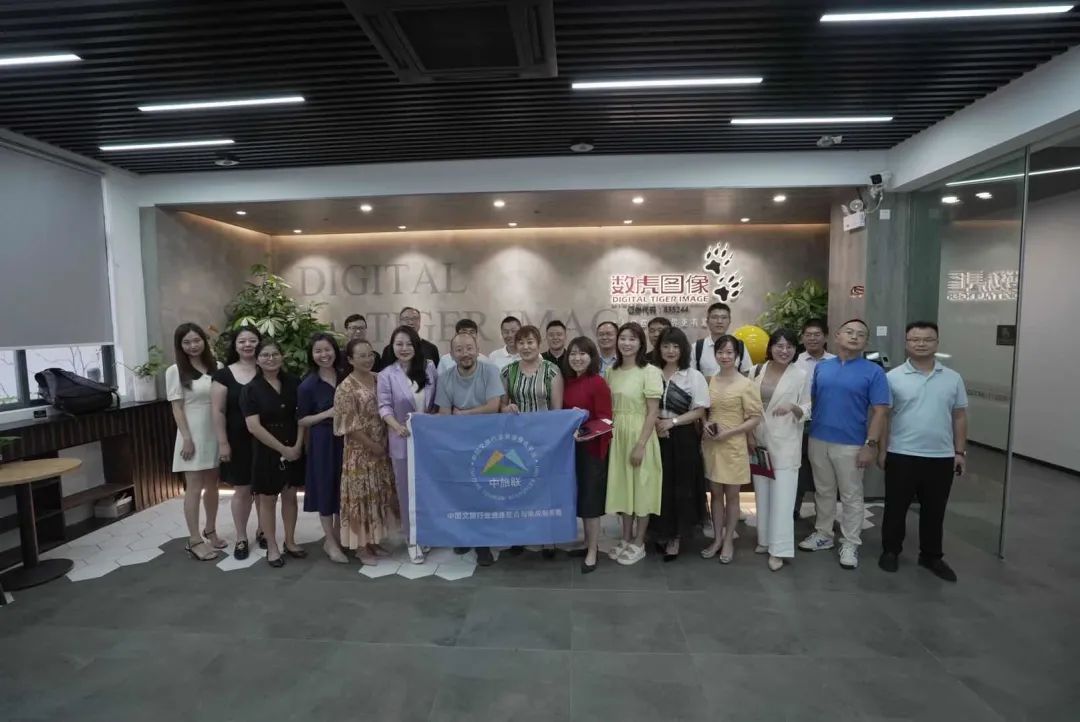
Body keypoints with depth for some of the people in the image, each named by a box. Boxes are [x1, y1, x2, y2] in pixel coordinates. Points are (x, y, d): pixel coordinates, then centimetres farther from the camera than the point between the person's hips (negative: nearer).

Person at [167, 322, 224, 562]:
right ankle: (194, 540, 9)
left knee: (212, 485, 14)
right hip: (194, 434, -4)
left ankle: (210, 531, 28)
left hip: (215, 432, 4)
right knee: (194, 488, 1)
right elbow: (177, 408, -7)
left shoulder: (216, 367, 5)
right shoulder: (175, 371, -4)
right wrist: (187, 438, -12)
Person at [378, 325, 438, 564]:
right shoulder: (386, 375, -7)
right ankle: (413, 539, 22)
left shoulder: (429, 367, 0)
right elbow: (384, 407, -10)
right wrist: (397, 426, -27)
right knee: (407, 490, 7)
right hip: (403, 440, -2)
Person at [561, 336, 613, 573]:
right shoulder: (568, 382, 6)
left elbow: (605, 420, -17)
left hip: (592, 448, -7)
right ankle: (587, 543, 32)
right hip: (571, 447, 7)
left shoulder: (598, 383, -15)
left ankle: (592, 552, 14)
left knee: (590, 499, 1)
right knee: (579, 497, 16)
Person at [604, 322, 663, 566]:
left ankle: (638, 543, 21)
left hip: (640, 434, -5)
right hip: (617, 434, 6)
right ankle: (626, 539, 29)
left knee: (641, 487, 6)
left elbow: (653, 412, -13)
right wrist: (608, 435, 5)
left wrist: (641, 444, -17)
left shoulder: (650, 371, -11)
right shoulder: (612, 372, 7)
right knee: (622, 485, 14)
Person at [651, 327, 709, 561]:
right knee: (659, 486, 8)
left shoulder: (693, 376, -3)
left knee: (680, 488, 5)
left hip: (683, 439, -2)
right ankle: (662, 533, 26)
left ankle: (676, 537, 20)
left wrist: (672, 422, -15)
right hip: (656, 437, 2)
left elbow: (700, 411, -5)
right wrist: (654, 423, -11)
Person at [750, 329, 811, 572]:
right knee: (762, 493, 13)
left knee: (782, 496, -3)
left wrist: (793, 407, -22)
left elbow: (807, 410, -2)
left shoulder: (801, 375, -5)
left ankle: (779, 549, 5)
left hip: (785, 443, -4)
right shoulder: (757, 371, 4)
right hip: (759, 440, 4)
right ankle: (764, 539, 28)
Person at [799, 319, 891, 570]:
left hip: (851, 444, -4)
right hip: (818, 440, 4)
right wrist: (808, 431, 5)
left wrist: (871, 444, -14)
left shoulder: (873, 372, -5)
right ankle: (823, 534, 30)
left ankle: (850, 544, 21)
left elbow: (879, 411, -8)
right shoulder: (821, 368, 6)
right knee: (823, 491, 16)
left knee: (851, 496, 8)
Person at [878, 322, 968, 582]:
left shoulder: (953, 378, 4)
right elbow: (883, 416, -2)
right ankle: (891, 551, 24)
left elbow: (959, 417, 8)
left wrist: (960, 452, 5)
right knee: (896, 507, 9)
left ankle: (932, 556, 31)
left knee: (934, 511, 15)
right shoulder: (893, 377, -5)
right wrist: (881, 449, -5)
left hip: (942, 457, 3)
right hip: (902, 456, -2)